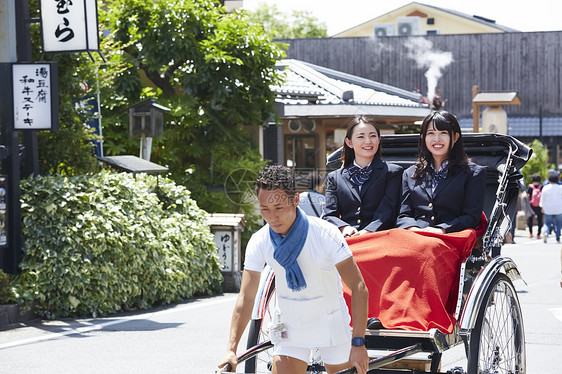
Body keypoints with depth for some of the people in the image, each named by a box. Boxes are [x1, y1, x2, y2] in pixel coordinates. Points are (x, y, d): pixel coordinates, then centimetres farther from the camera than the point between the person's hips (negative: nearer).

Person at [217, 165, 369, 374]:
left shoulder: (325, 234, -24)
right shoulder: (259, 243, -15)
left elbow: (359, 288, -22)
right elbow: (246, 297, -9)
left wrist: (358, 343, -28)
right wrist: (231, 349, -19)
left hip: (331, 323, -2)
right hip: (290, 327, 2)